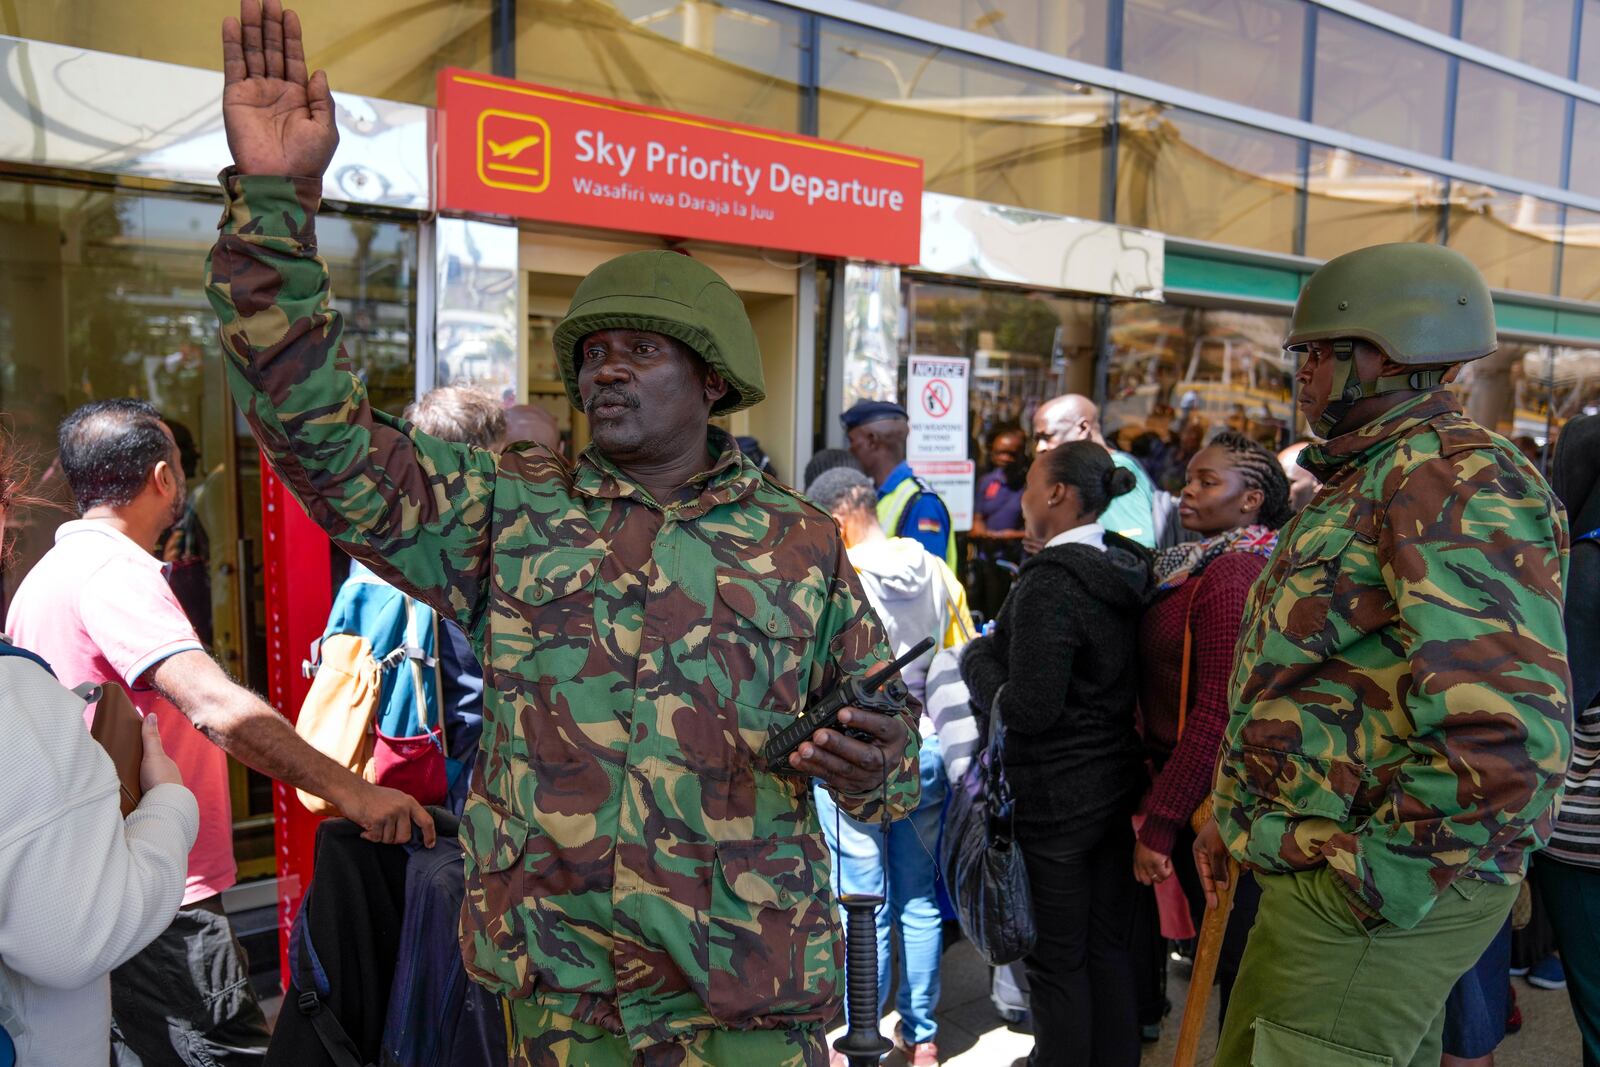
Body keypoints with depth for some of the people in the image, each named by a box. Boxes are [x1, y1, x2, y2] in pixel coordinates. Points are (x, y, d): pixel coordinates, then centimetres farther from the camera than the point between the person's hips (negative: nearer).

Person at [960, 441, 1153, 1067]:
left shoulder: (1049, 582, -22)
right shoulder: (1128, 570, 4)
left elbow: (1029, 709, -25)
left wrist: (978, 660, -8)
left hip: (1054, 798, -8)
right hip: (1118, 786, 8)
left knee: (1057, 962, 7)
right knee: (1110, 949, 18)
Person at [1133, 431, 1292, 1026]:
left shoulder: (1231, 575, -18)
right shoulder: (1204, 567, 11)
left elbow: (1217, 712, -23)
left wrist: (1159, 822, -21)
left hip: (1211, 800, -9)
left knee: (1234, 963, 4)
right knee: (1230, 961, 19)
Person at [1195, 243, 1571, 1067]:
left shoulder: (1450, 479, -19)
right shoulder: (1365, 480, 15)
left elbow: (1509, 731, -30)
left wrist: (1379, 876, -22)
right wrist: (1235, 817, 20)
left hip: (1377, 899, -10)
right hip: (1312, 876, 10)